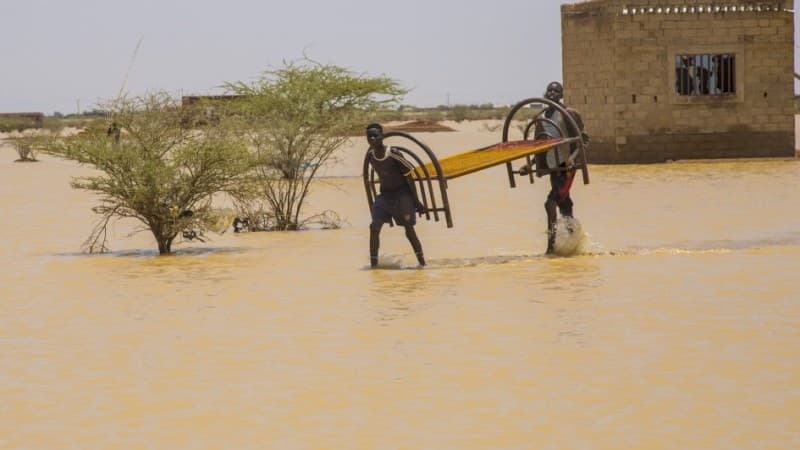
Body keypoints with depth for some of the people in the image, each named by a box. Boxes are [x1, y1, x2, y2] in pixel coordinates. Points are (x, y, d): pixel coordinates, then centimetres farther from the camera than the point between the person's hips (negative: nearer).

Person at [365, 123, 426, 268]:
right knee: (374, 227, -9)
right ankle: (373, 263, -5)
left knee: (409, 231, -2)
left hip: (402, 195, -5)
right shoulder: (370, 154, -4)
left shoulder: (394, 154, -21)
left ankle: (422, 262, 12)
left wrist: (415, 200, -11)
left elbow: (408, 177, -14)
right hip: (385, 195, 5)